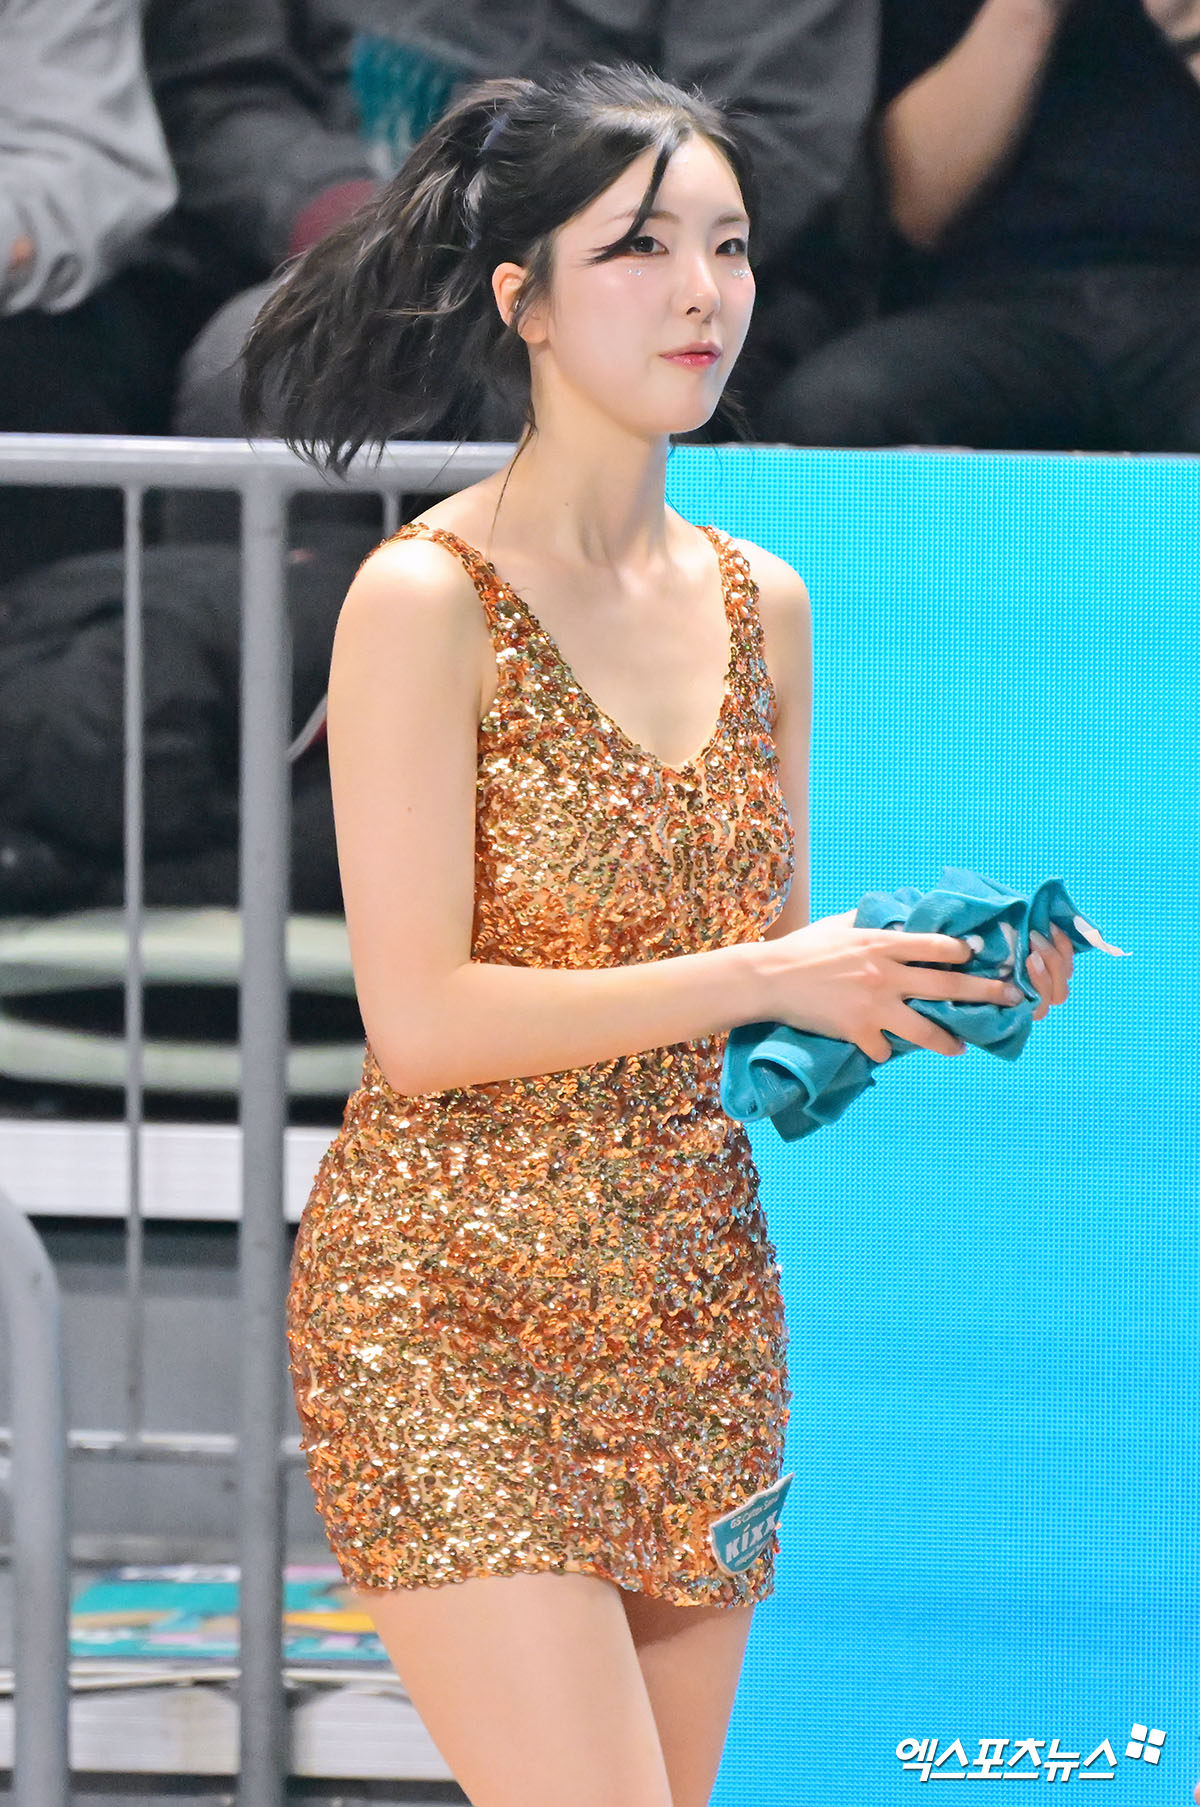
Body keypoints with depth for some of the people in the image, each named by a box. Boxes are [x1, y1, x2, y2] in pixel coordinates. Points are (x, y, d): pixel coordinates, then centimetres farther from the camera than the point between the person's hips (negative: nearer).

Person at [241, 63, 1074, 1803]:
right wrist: (764, 979, -19)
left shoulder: (761, 603, 8)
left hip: (698, 1306, 6)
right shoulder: (427, 599, -12)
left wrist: (942, 981, -4)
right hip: (452, 1315, -6)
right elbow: (420, 1020, -17)